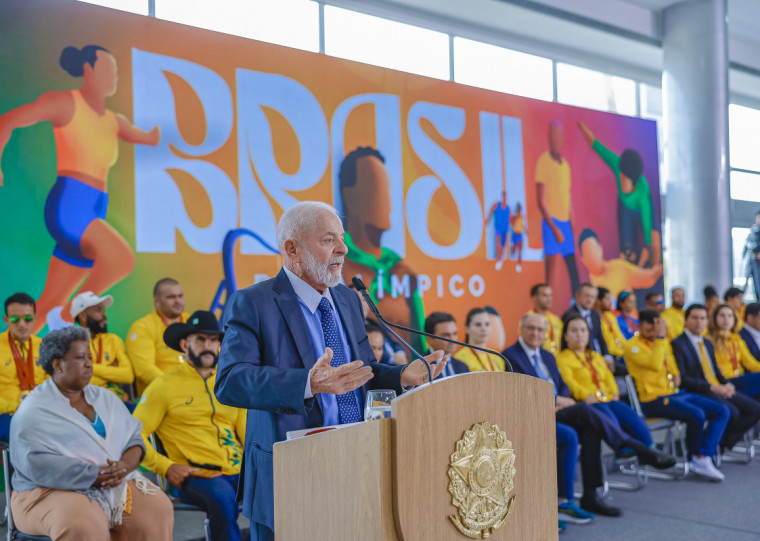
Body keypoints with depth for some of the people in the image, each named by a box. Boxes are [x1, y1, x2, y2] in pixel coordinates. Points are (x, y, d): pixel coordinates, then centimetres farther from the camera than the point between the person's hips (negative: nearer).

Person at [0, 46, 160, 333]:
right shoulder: (66, 102, 0)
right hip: (67, 205, -7)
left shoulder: (113, 121, 17)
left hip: (93, 214, 7)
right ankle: (67, 314, -7)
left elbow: (152, 139, 26)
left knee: (48, 304, 8)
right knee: (123, 259, -27)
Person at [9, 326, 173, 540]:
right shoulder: (33, 412, -4)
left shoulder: (105, 397, 16)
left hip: (116, 481, 5)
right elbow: (36, 463, -17)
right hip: (54, 490, -5)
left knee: (158, 509, -21)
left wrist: (126, 464, -12)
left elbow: (134, 436, 12)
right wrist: (95, 476, -21)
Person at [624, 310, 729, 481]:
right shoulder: (632, 346, -9)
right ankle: (696, 457, -5)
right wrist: (660, 337, -21)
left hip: (676, 394, 9)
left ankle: (704, 458, -15)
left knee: (723, 411, -6)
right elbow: (655, 365, -25)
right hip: (654, 400, -9)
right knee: (697, 414, -30)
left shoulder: (664, 342, 17)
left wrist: (676, 374, 10)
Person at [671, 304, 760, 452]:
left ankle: (724, 442, 0)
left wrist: (727, 384, 0)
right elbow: (682, 379, -14)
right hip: (699, 393, -8)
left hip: (720, 390, 8)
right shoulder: (678, 344, -6)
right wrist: (712, 387, -19)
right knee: (731, 412, -30)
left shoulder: (707, 343, 22)